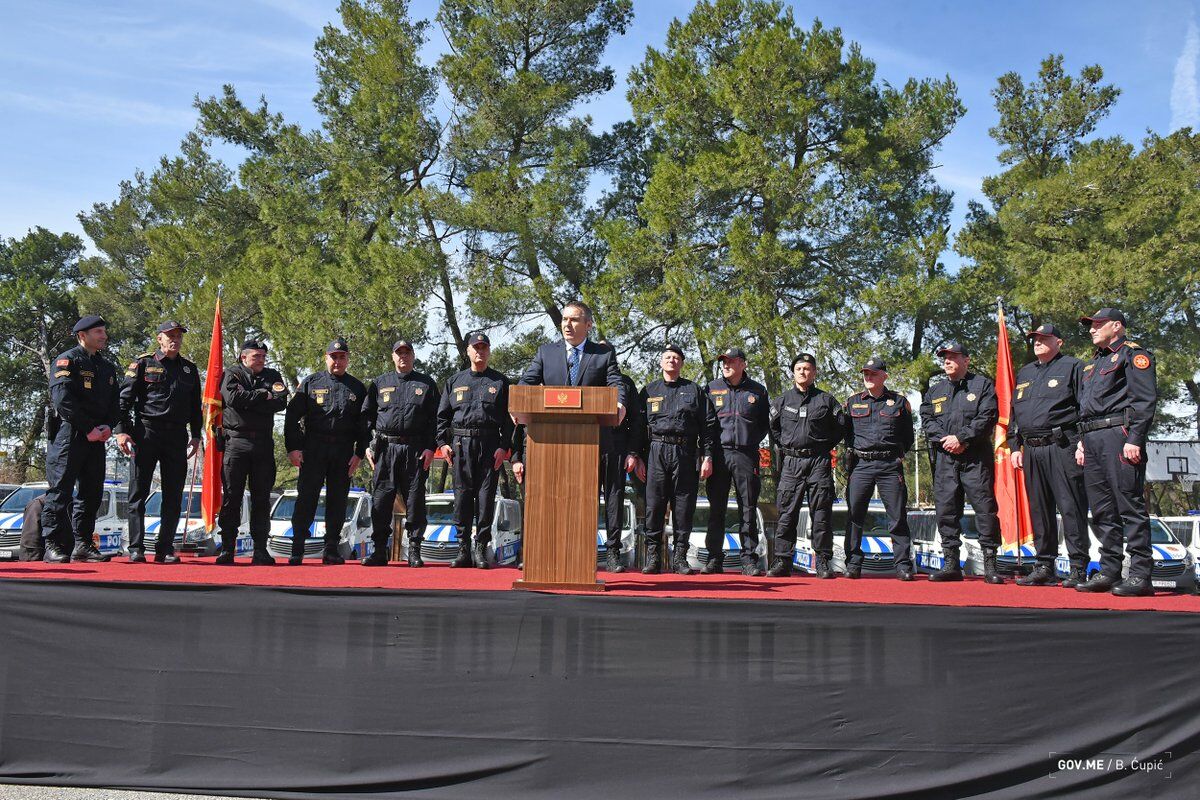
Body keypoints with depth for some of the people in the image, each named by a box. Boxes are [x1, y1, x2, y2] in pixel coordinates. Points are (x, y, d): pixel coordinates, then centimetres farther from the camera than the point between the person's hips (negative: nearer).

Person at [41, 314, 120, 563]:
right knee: (61, 491, -7)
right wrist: (89, 428, -16)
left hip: (97, 438, 7)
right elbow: (63, 400, -14)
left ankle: (83, 545, 14)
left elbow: (115, 402, 17)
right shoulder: (67, 360, -2)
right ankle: (54, 547, -5)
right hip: (68, 433, -7)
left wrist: (108, 426, -2)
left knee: (92, 492, 8)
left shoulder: (107, 367, 21)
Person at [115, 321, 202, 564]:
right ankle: (136, 549, 3)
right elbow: (125, 398, 0)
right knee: (139, 492, -1)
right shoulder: (143, 363, 4)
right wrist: (122, 430, -9)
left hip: (177, 436, 4)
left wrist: (196, 436, 14)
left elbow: (195, 406, 20)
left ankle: (165, 549, 8)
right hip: (146, 432, -3)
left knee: (173, 496, 2)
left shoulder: (189, 369, 16)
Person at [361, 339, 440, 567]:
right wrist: (368, 445, 3)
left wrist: (431, 447, -4)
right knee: (381, 499, 0)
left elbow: (435, 418, 6)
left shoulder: (426, 384, 10)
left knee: (415, 499, 0)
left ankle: (414, 551, 6)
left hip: (416, 450, -1)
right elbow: (367, 415, 14)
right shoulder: (379, 383, 14)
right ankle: (379, 551, 7)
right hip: (386, 448, 1)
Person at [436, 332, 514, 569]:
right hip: (461, 443, 1)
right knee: (462, 496, 1)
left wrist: (504, 447, -6)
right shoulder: (454, 381, 15)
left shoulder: (500, 382, 9)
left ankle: (481, 549, 4)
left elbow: (508, 417, 4)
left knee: (486, 495, -2)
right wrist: (443, 442, 2)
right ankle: (463, 550, 6)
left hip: (490, 444, -1)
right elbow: (442, 415, 14)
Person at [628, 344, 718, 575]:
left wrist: (707, 456, -1)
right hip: (656, 452, 0)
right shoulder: (649, 391, 16)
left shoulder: (694, 391, 13)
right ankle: (653, 556, 3)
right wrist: (637, 456, 3)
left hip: (685, 453, 0)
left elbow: (709, 424, 8)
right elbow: (638, 424, 12)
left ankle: (680, 557, 8)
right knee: (654, 504, -3)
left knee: (684, 506, 1)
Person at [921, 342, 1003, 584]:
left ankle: (990, 565, -2)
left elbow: (987, 417, -4)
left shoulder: (983, 385, 7)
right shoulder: (934, 391, 20)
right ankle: (951, 564, 8)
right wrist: (944, 439, -8)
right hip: (944, 458, 4)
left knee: (985, 507, -7)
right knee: (946, 509, 2)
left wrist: (961, 438, -13)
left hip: (976, 457, -4)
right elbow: (927, 420, 10)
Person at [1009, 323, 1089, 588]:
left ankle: (1078, 569, -4)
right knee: (1039, 509, 8)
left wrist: (1083, 443, -12)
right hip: (1031, 450, 7)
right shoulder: (1024, 373, 23)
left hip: (1062, 446, -6)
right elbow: (1014, 413, 24)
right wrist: (1015, 447, 15)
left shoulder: (1072, 367, 5)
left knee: (1071, 507, -8)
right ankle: (1045, 567, 14)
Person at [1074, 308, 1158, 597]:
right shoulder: (1092, 363, 26)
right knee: (1102, 509, 8)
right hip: (1093, 440, 9)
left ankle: (1140, 575, -7)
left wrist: (1134, 439, -19)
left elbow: (1145, 399, -11)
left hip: (1118, 433, -9)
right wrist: (1081, 442, 18)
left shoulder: (1132, 353, 0)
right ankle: (1109, 571, 13)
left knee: (1130, 505, -9)